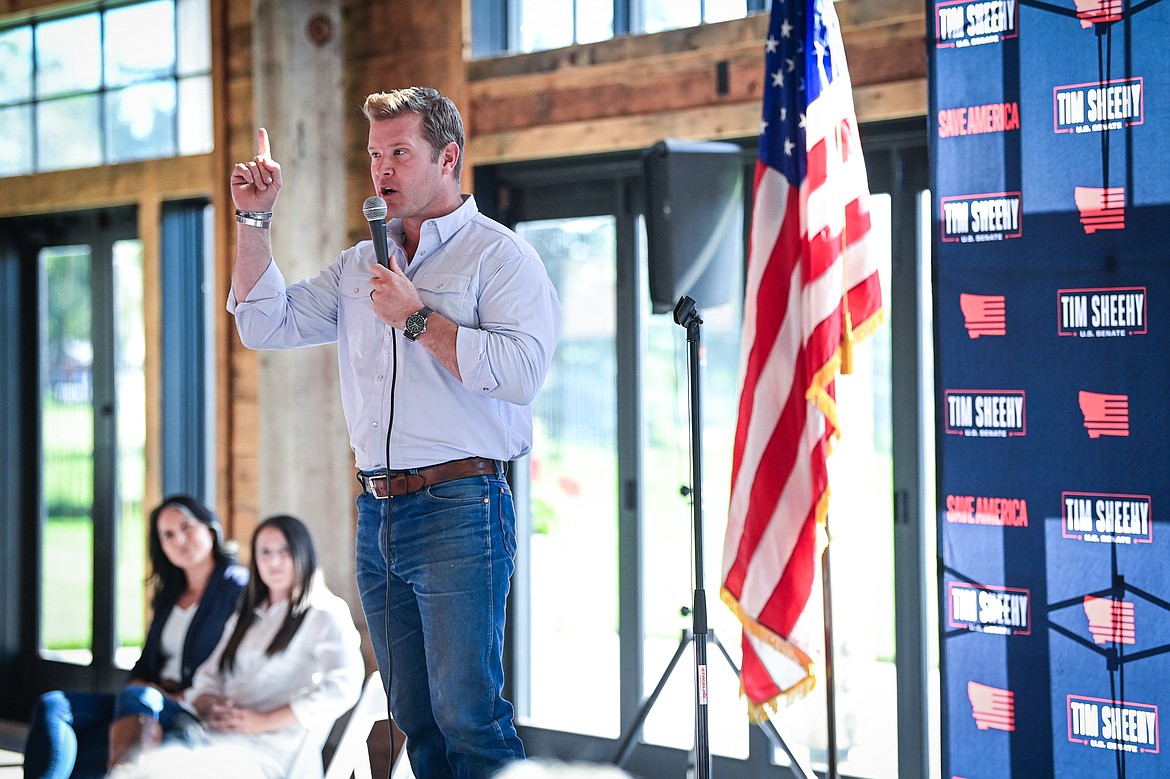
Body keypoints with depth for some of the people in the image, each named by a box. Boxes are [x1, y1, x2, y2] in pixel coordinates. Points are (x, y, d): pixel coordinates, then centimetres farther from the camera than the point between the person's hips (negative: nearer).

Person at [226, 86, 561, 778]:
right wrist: (254, 219, 8)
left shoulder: (500, 255, -2)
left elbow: (521, 372, -17)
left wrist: (419, 317, -13)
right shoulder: (360, 265, 19)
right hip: (378, 513, 7)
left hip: (459, 511, -7)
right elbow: (265, 325, 16)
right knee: (416, 719, 10)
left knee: (466, 713, -12)